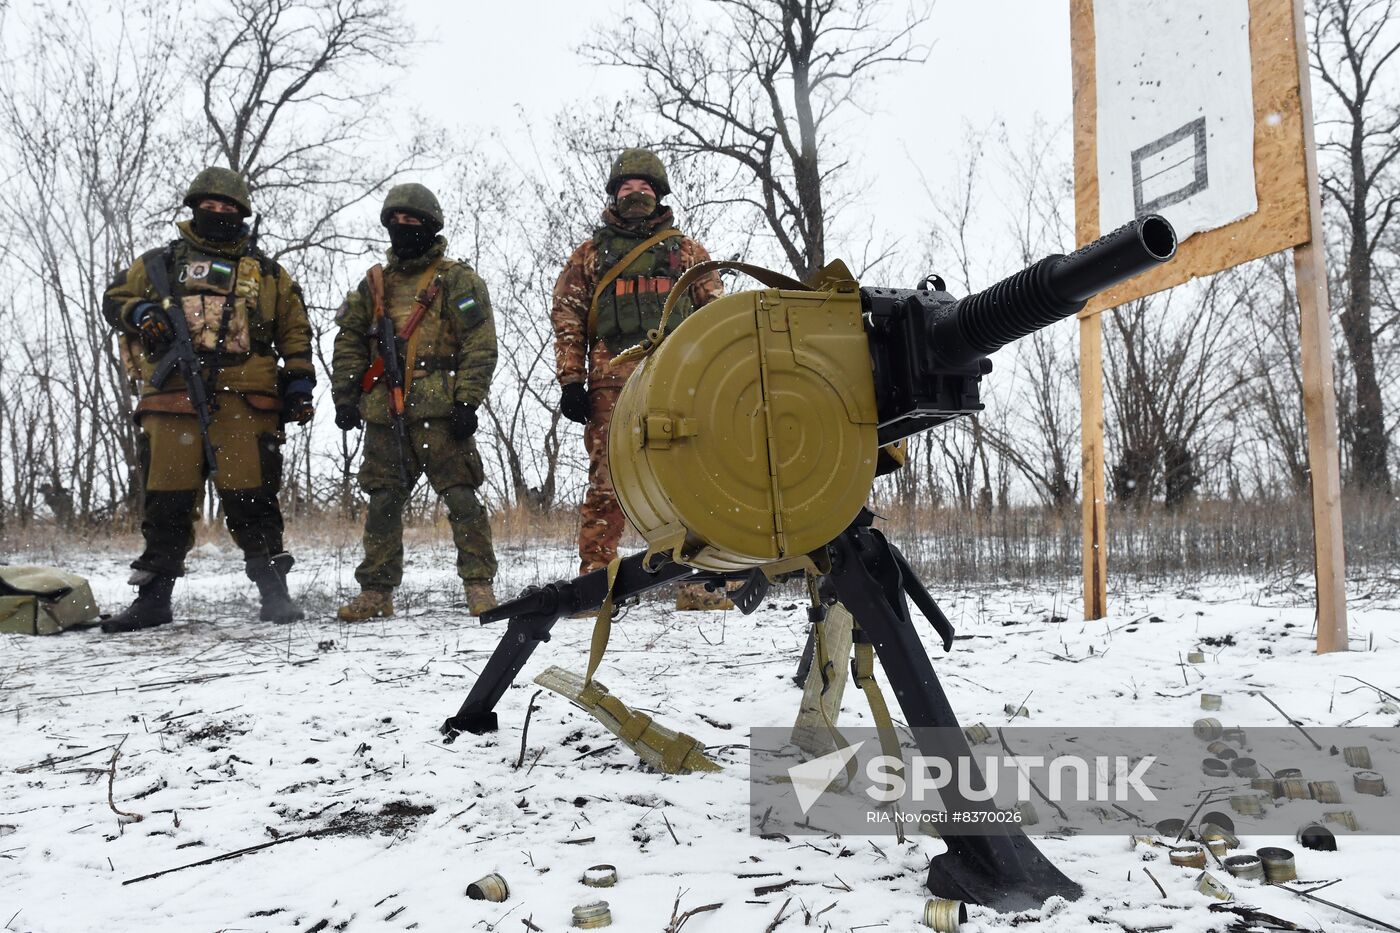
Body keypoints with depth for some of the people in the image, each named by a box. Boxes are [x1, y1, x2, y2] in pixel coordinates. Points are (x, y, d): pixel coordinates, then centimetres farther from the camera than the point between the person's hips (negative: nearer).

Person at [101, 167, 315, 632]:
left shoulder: (267, 272, 18)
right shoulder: (161, 262, 18)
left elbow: (295, 330, 19)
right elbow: (115, 297, 20)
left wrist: (299, 380, 9)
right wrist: (141, 313, -3)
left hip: (244, 401, -1)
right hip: (171, 398, 1)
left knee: (251, 497, -5)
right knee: (166, 499, 2)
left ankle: (273, 591, 1)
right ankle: (153, 596, 10)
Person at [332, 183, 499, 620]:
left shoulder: (457, 280, 3)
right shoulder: (374, 283, 18)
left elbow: (480, 345, -4)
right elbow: (350, 341, 19)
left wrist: (467, 401, -12)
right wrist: (345, 395, 8)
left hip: (439, 409, -5)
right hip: (383, 412, 5)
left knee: (461, 497, -7)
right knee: (383, 502, 6)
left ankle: (479, 584, 1)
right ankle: (376, 591, 14)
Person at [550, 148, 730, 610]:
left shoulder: (687, 251, 21)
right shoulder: (589, 254, 19)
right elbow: (567, 320, 12)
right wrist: (570, 381, 0)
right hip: (612, 384, 0)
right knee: (606, 484, -5)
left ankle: (696, 583, 1)